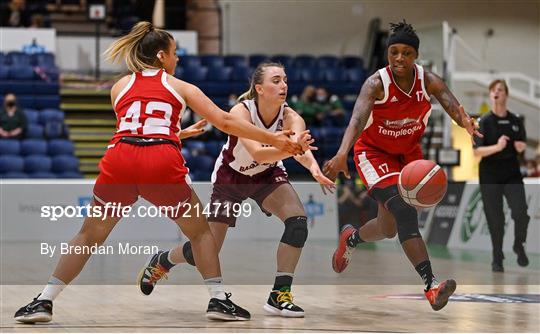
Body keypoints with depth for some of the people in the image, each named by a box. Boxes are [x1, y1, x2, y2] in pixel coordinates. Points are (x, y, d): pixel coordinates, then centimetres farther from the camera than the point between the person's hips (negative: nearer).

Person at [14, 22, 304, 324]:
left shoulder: (120, 86, 24)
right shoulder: (180, 87, 18)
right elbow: (225, 121, 13)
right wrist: (273, 140, 17)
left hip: (119, 162, 2)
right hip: (162, 163, -2)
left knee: (89, 235, 17)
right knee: (200, 232, 19)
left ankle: (44, 302, 10)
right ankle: (218, 300, 11)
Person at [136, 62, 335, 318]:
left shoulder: (290, 118, -24)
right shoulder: (240, 112, -32)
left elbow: (301, 149, -44)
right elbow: (257, 154, -46)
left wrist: (313, 166, -67)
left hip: (267, 176, 3)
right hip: (230, 179, -3)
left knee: (298, 221, -24)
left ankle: (279, 296, -14)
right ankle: (160, 262, 32)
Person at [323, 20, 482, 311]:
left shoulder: (428, 81, -17)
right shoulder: (377, 83, -26)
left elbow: (452, 105, -34)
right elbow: (357, 119, -41)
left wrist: (465, 121, -59)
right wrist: (342, 154, -59)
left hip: (409, 152, 5)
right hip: (374, 153, -5)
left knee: (389, 229, 12)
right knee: (404, 211, -26)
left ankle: (351, 239, 47)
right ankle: (430, 285, -32)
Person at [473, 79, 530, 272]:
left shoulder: (516, 121, 7)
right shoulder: (484, 122, -3)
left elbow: (522, 147, 18)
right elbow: (477, 152, -10)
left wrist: (521, 146, -6)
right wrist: (497, 147, -25)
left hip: (512, 174, 2)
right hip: (490, 176, -1)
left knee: (521, 212, -15)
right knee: (494, 218, 2)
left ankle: (519, 246, 13)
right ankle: (497, 258, 18)